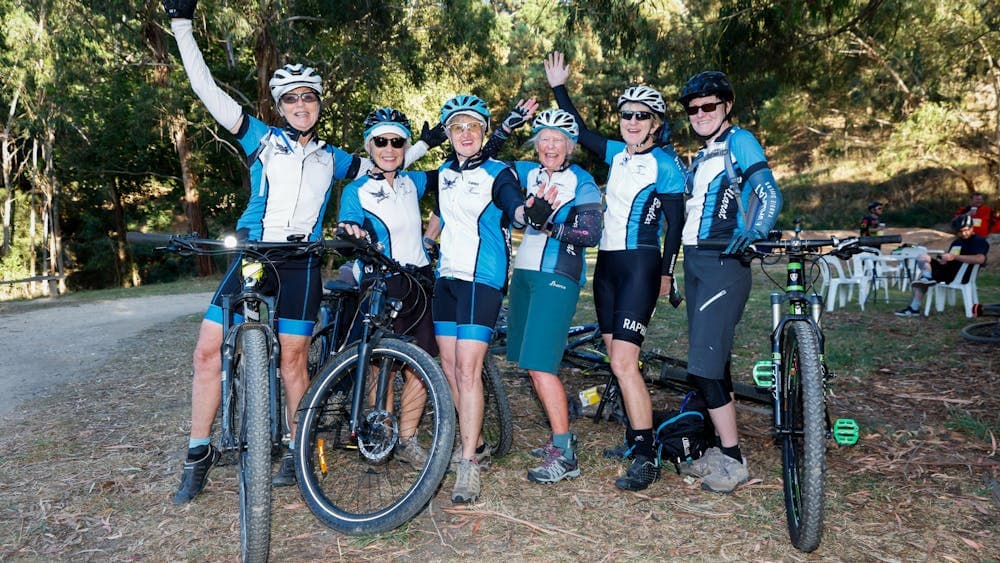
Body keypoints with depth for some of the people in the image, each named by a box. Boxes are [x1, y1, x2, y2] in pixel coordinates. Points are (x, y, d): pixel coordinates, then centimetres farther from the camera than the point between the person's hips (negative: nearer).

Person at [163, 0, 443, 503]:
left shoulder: (331, 159, 15)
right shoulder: (262, 138, 9)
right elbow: (206, 89, 4)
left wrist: (424, 142, 25)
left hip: (301, 266, 1)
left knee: (292, 360, 3)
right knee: (208, 351, -3)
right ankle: (199, 453, 12)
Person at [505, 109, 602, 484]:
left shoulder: (582, 183, -5)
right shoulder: (530, 173, 11)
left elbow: (591, 234, -14)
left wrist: (551, 226, -26)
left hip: (557, 276, -7)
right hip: (524, 271, 7)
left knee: (539, 365, -14)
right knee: (530, 363, 10)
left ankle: (565, 455, -6)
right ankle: (560, 436, 25)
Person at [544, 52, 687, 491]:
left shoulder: (665, 163, -6)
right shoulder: (617, 154, 12)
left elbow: (675, 220, -5)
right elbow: (579, 131, 24)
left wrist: (666, 273, -7)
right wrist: (558, 87, 22)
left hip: (640, 265, -7)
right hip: (607, 262, 7)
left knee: (623, 363, -14)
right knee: (618, 361, 11)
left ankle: (646, 458, -6)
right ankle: (633, 439, 24)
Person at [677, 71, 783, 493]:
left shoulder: (739, 142, -4)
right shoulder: (702, 157, 21)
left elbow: (769, 193, -17)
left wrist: (754, 232, -32)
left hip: (724, 263, -9)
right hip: (695, 263, 9)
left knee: (704, 366, -13)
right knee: (713, 363, 11)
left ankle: (733, 461, -1)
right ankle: (720, 451, 21)